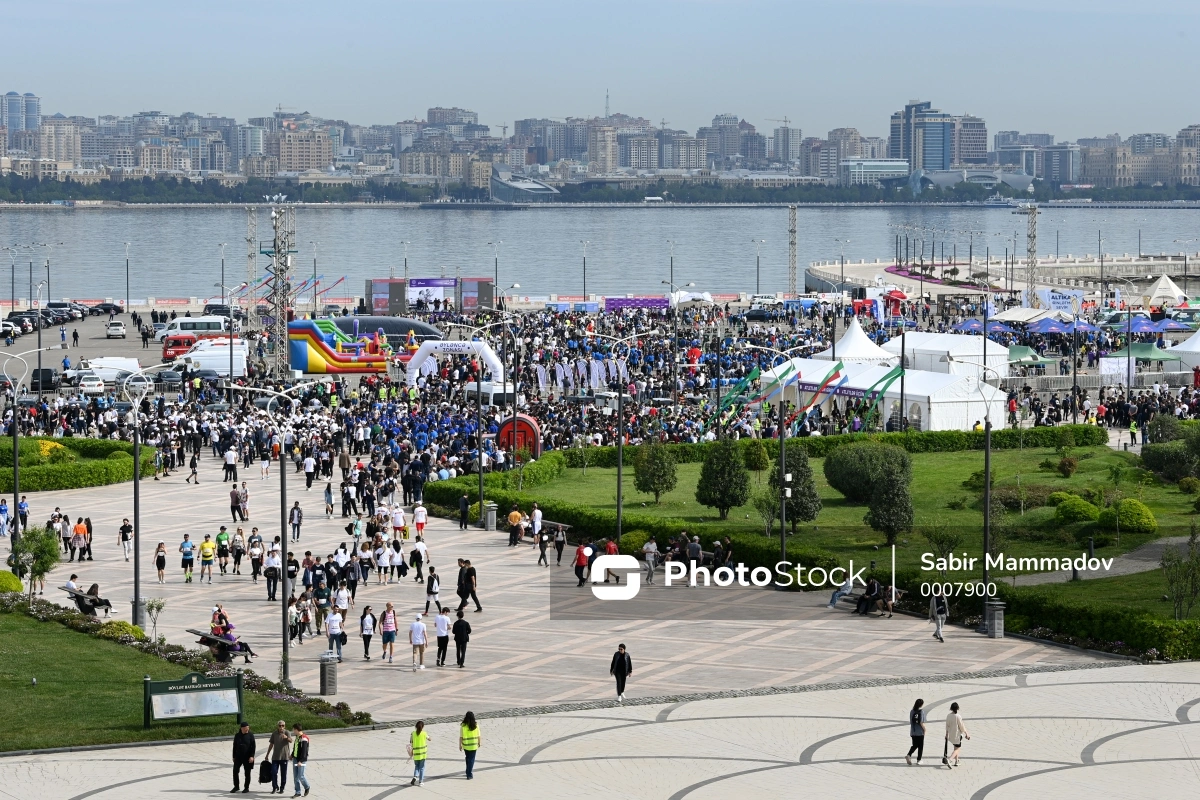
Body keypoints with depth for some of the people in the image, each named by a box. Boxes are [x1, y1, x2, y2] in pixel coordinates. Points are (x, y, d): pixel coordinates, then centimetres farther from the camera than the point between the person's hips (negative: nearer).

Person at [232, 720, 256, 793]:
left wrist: (252, 756, -13)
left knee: (247, 773, 3)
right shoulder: (237, 736, 4)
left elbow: (253, 747, -5)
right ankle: (236, 786, 13)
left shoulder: (250, 735, -3)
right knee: (235, 771, 0)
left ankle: (247, 788, 12)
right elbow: (234, 747, 10)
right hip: (238, 757, 3)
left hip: (247, 757, -3)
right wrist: (234, 756, 8)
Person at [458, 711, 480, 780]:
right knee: (471, 759, 5)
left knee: (468, 758, 21)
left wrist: (460, 745, 3)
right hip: (474, 745, -1)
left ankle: (469, 772, 32)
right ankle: (469, 774, 0)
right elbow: (479, 736, -2)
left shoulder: (463, 726, -10)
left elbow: (461, 737, -7)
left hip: (466, 745, 1)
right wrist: (479, 743, 14)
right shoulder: (476, 725, -10)